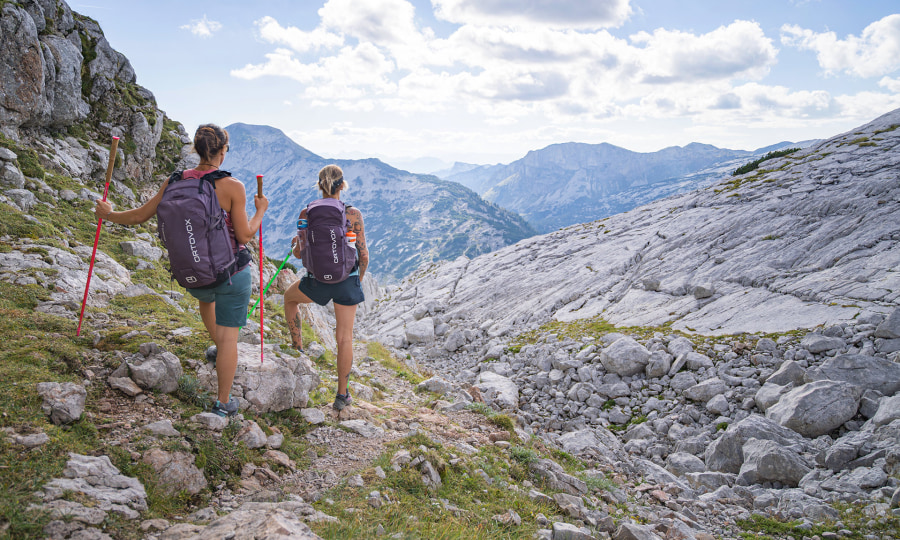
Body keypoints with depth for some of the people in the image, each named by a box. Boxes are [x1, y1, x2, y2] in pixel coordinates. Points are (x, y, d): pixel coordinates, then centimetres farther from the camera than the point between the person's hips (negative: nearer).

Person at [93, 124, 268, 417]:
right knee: (229, 334, 5)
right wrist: (260, 211, 3)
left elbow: (139, 216, 3)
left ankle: (219, 350, 57)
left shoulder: (176, 182, -5)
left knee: (206, 299, 39)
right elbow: (244, 235, -14)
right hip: (231, 271, -4)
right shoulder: (232, 187, -18)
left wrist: (108, 214, 22)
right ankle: (223, 402, 13)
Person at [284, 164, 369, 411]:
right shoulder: (354, 214, -9)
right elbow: (363, 254, -5)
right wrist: (360, 278, 14)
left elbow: (300, 254, 1)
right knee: (345, 337, 11)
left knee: (290, 297, 34)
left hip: (317, 281, 0)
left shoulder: (306, 214, -6)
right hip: (347, 280, 0)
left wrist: (295, 246, 25)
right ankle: (342, 395, 18)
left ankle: (297, 347, 36)